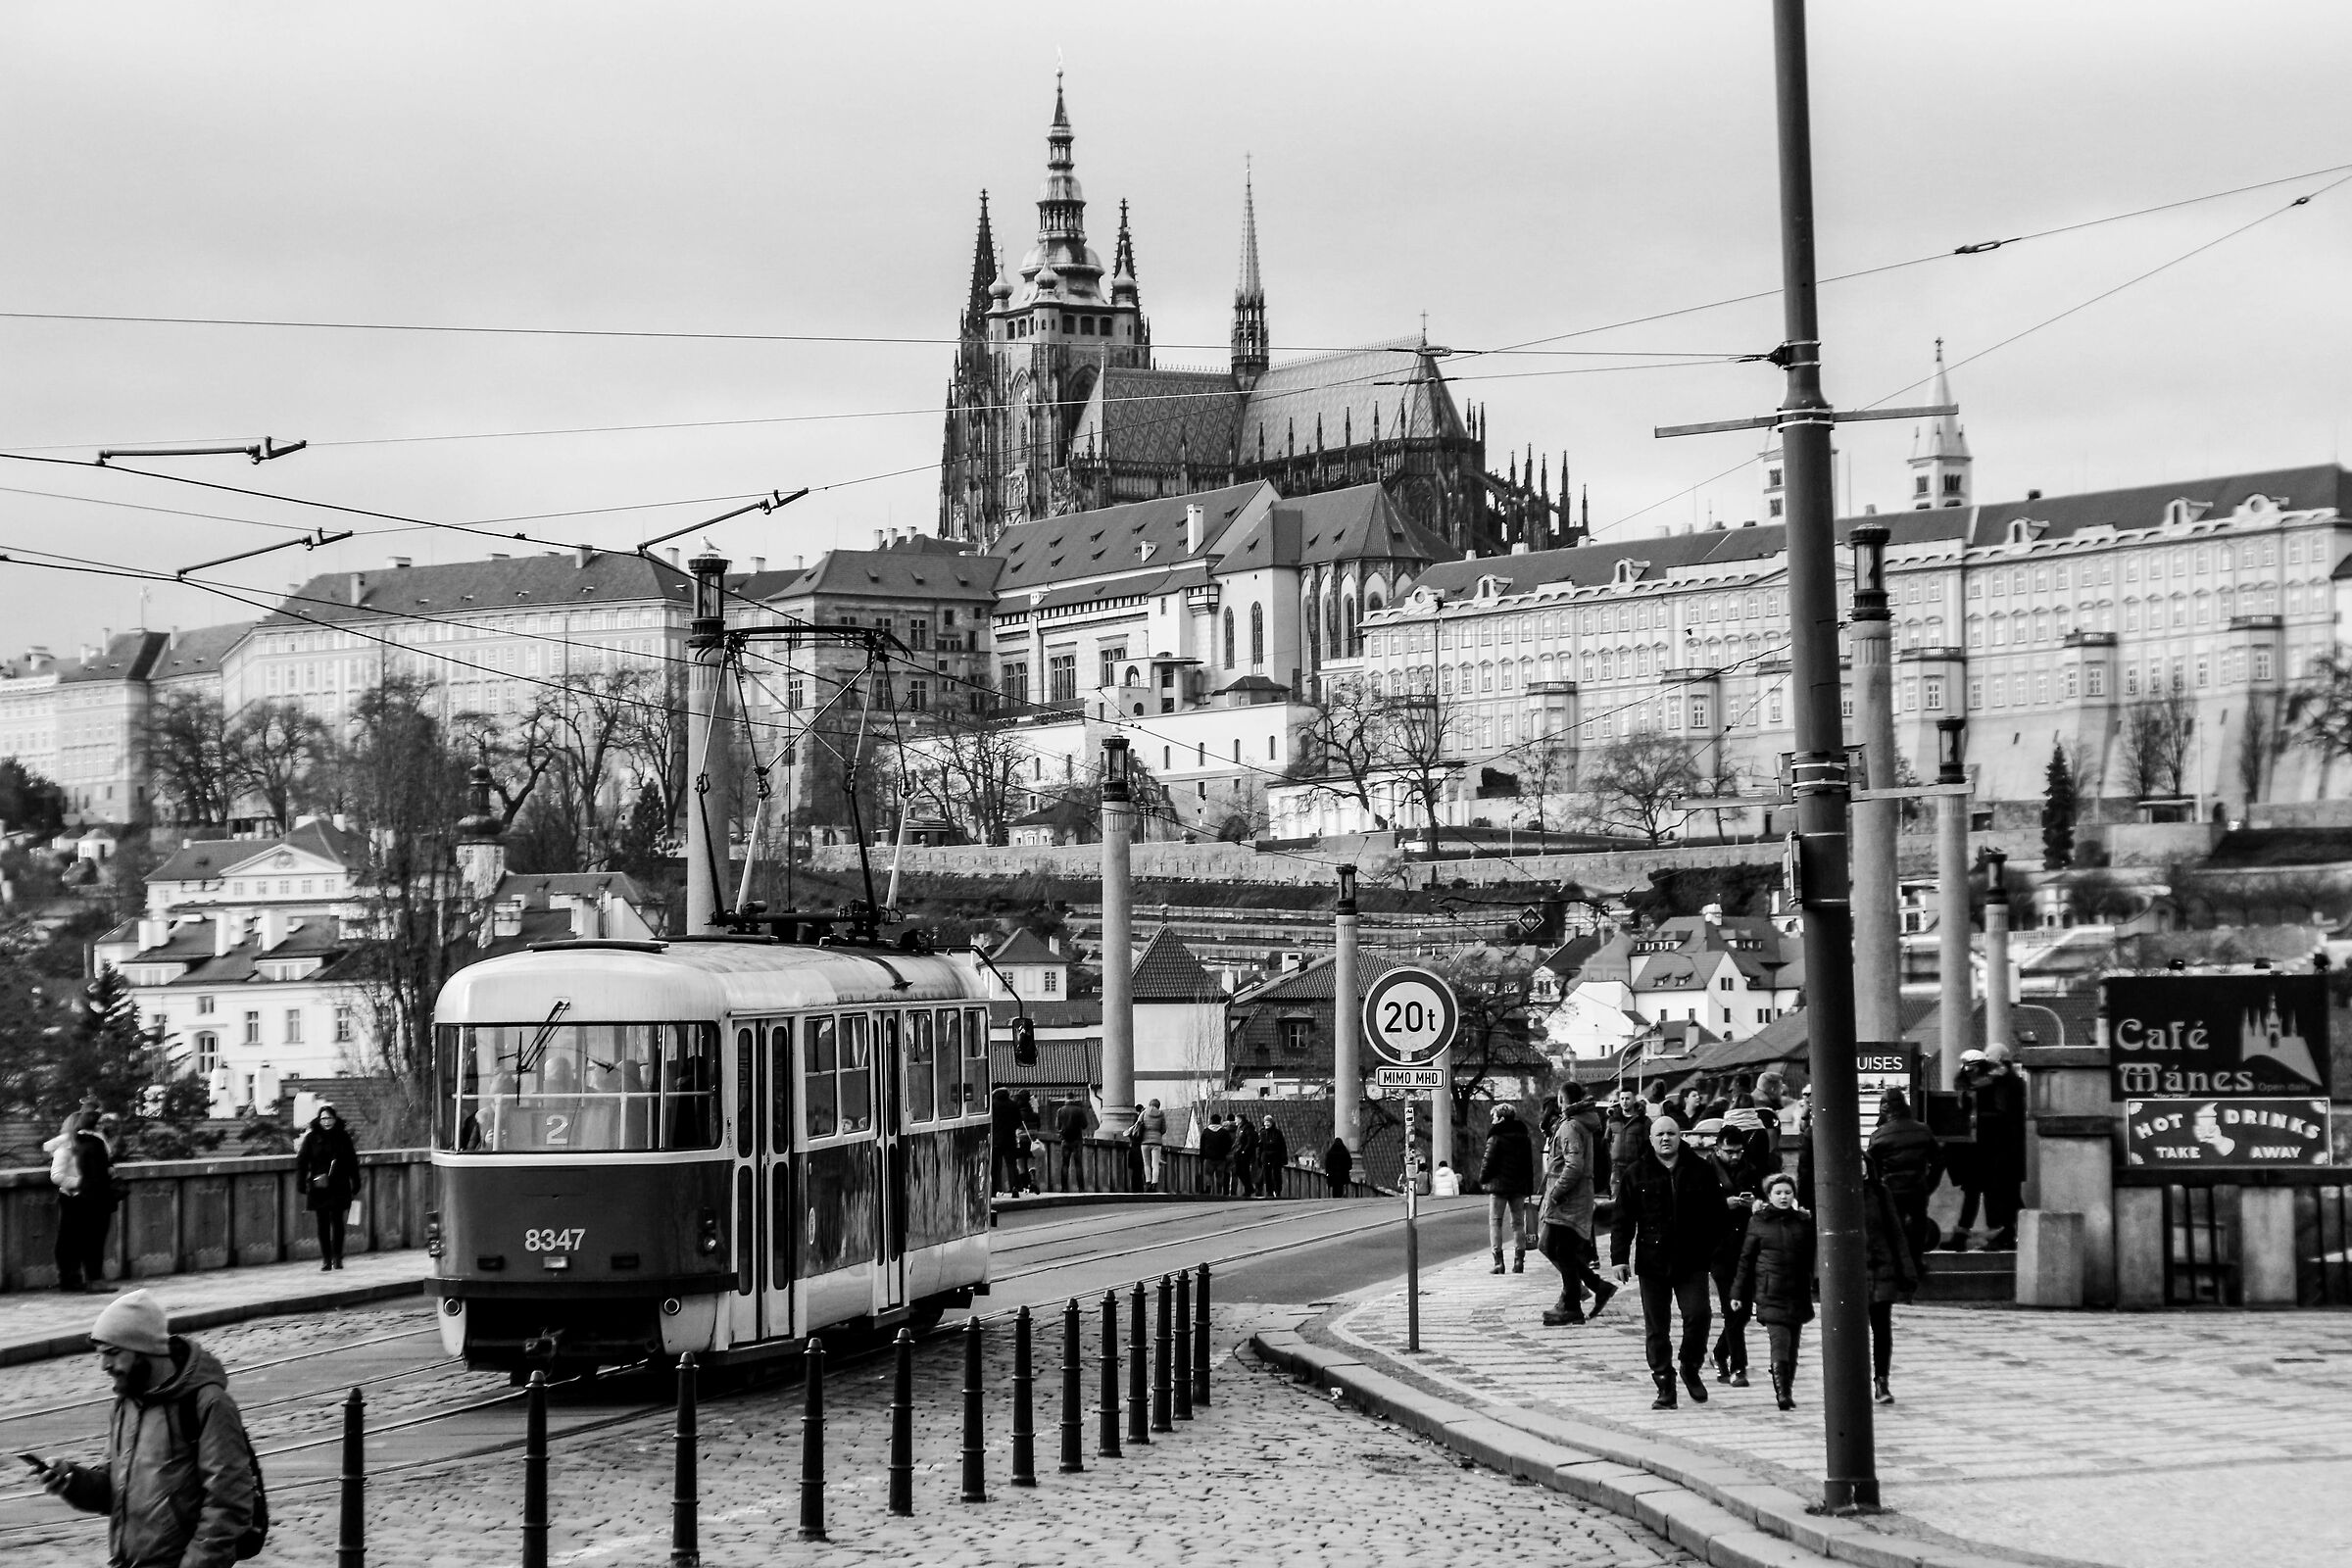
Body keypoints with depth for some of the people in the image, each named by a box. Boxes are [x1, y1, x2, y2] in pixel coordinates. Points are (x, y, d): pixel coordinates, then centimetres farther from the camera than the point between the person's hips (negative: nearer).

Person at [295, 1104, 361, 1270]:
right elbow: (301, 1162, 3)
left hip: (339, 1187, 0)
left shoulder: (343, 1137, 4)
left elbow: (352, 1163, 9)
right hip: (318, 1188, 0)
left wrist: (355, 1186, 7)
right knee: (322, 1224, 3)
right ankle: (325, 1259, 9)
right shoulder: (311, 1138, 1)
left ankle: (337, 1258, 8)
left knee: (337, 1222, -3)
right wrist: (302, 1186, -3)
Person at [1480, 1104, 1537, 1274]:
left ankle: (1498, 1261, -8)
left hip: (1499, 1185, -5)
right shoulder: (1523, 1138, 10)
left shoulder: (1496, 1138, -10)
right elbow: (1530, 1163, 15)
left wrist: (1483, 1179, 4)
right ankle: (1519, 1260, 5)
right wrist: (1529, 1188, 18)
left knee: (1495, 1222, 0)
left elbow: (1488, 1161, -12)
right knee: (1517, 1223, 11)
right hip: (1519, 1186, 5)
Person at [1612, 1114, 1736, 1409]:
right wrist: (1619, 1258, -2)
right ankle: (1665, 1388, 9)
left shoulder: (1701, 1171, 5)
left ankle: (1690, 1367, 13)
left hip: (1692, 1262, 0)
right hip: (1652, 1263, 0)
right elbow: (1623, 1221, 4)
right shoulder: (1635, 1175, 4)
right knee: (1656, 1329, 1)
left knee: (1697, 1314, -13)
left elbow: (1717, 1213, 12)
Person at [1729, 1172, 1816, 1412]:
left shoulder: (1804, 1222, 10)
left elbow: (1813, 1257, 15)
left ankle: (1787, 1393, 16)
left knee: (1792, 1345, 6)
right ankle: (1781, 1392, -18)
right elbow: (1746, 1259, 8)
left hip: (1798, 1292, 3)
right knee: (1779, 1340, -15)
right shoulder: (1758, 1222, 4)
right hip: (1770, 1292, -3)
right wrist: (1738, 1292, 7)